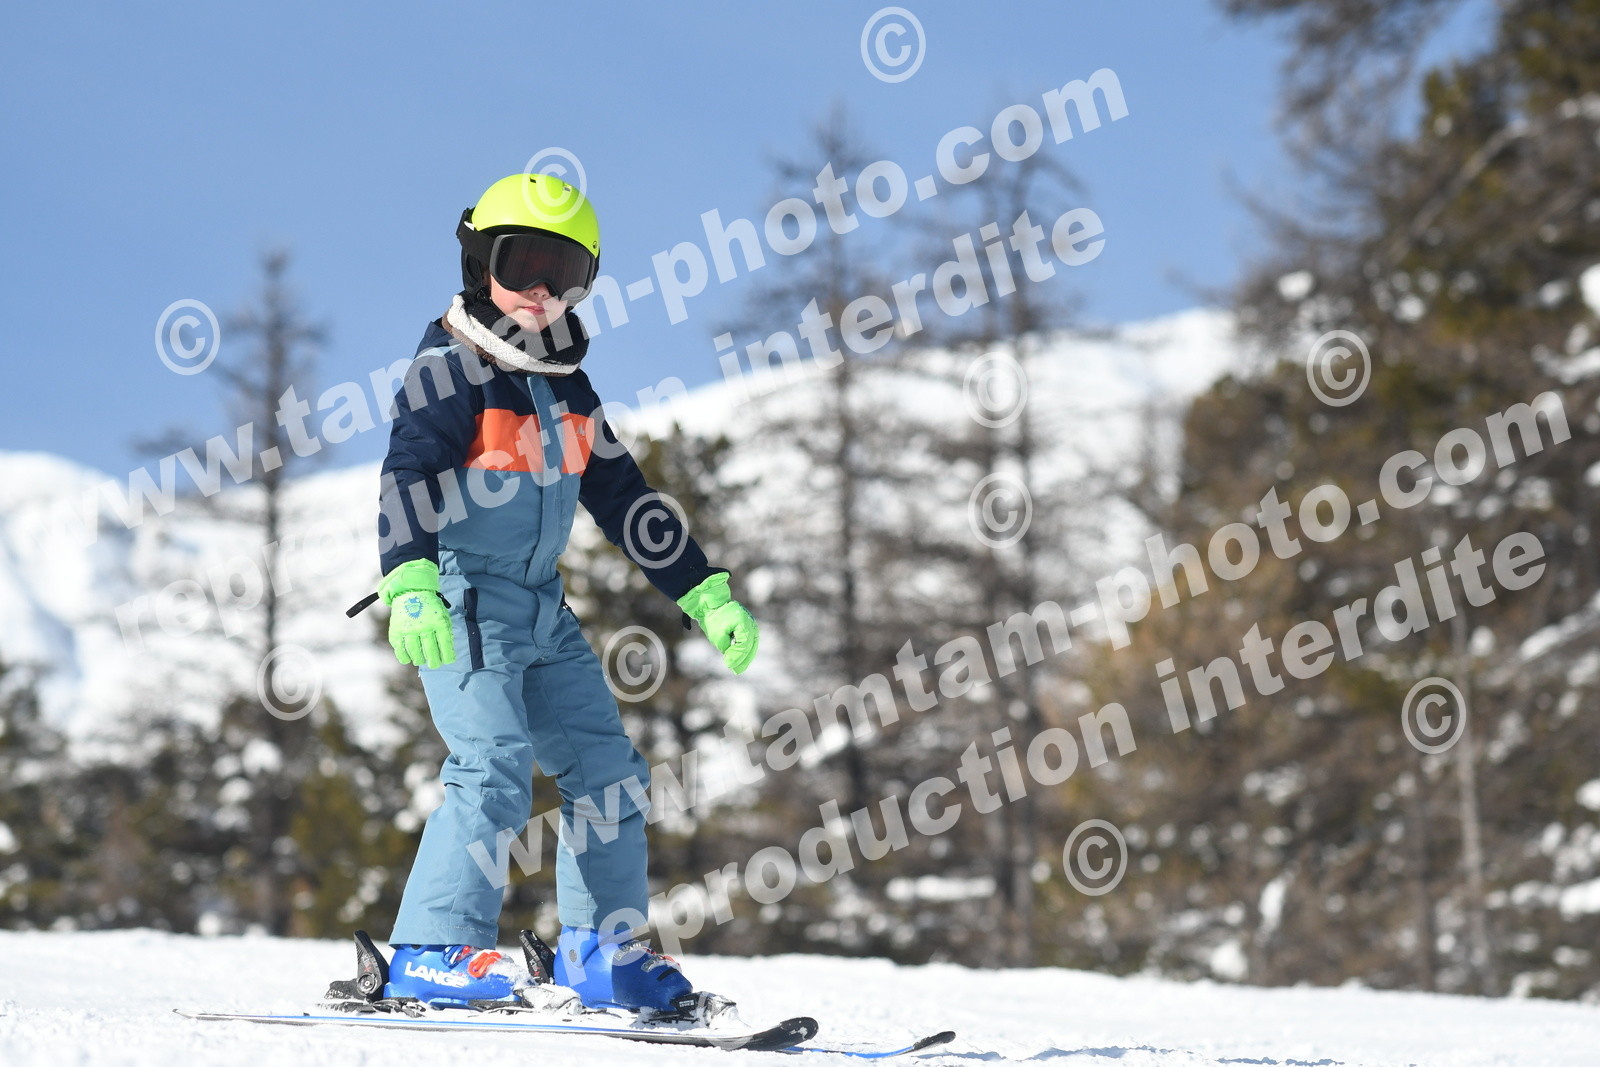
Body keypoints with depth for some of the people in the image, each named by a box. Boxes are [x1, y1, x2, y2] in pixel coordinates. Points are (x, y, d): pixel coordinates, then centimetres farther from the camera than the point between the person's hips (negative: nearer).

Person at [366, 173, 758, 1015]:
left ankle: (600, 948, 16)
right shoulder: (451, 368, -8)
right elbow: (407, 476, -20)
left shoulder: (566, 387, 15)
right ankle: (433, 952, -14)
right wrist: (409, 584, -37)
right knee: (494, 769, -20)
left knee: (608, 770, 6)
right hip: (462, 603, -8)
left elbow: (623, 496, 21)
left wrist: (704, 593, 18)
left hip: (542, 609, 8)